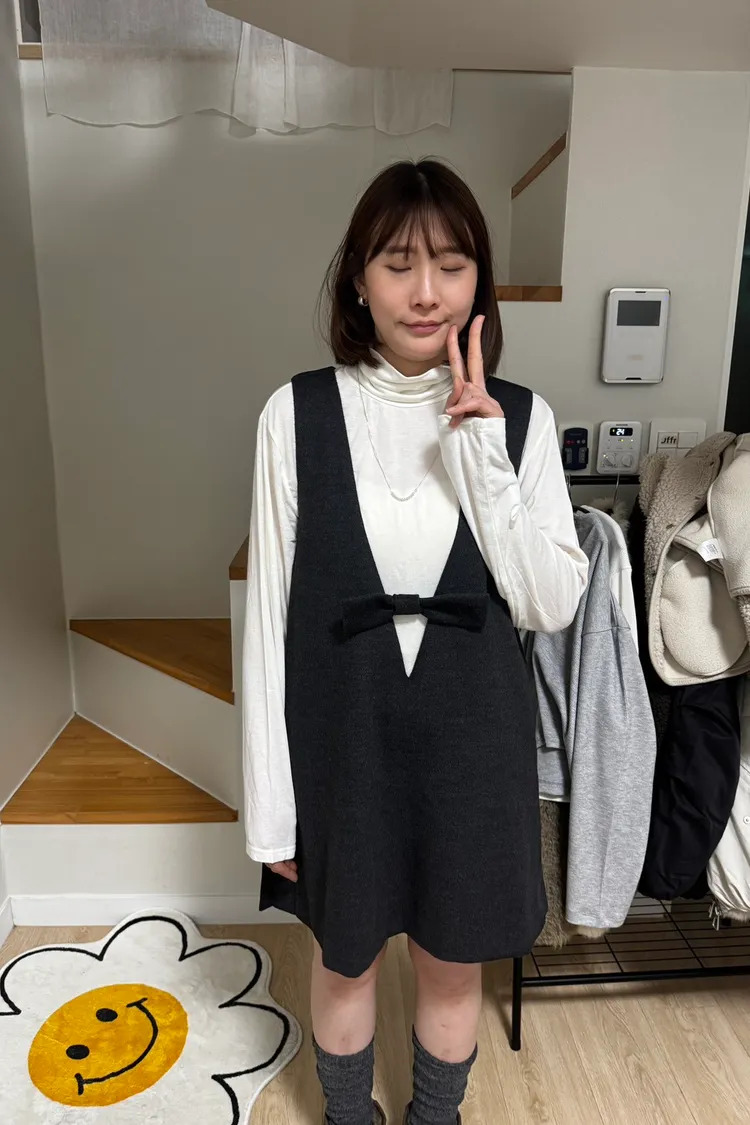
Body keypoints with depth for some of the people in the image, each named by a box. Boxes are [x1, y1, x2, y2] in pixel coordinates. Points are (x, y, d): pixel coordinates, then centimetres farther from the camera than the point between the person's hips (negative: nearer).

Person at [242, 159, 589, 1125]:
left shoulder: (520, 418, -5)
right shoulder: (298, 413, -9)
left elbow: (551, 607, -9)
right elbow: (269, 611, -7)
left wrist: (482, 455, -20)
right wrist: (269, 799, -5)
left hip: (472, 737, 1)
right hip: (341, 735, -1)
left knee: (453, 966, 22)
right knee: (345, 961, 22)